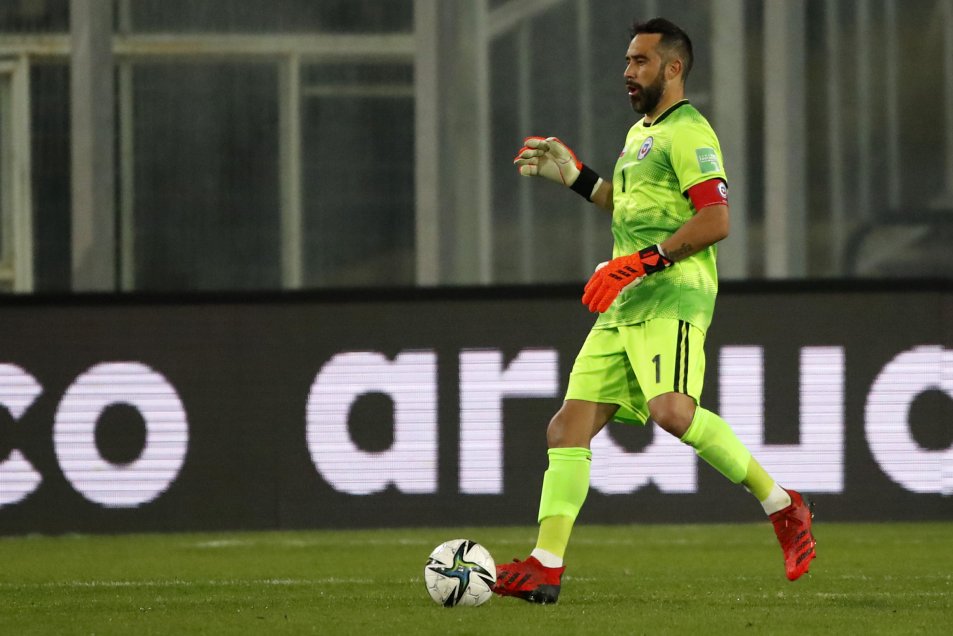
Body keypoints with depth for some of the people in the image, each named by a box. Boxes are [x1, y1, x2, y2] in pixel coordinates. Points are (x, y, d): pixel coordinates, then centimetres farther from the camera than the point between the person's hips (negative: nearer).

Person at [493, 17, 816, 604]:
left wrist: (640, 263, -20)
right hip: (623, 308, 10)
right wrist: (573, 176, 34)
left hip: (672, 298, -10)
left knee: (672, 410, -30)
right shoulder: (640, 133, 24)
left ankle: (783, 508, -17)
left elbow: (715, 220, -17)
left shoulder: (688, 132, -6)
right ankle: (546, 567, -4)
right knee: (569, 426, -1)